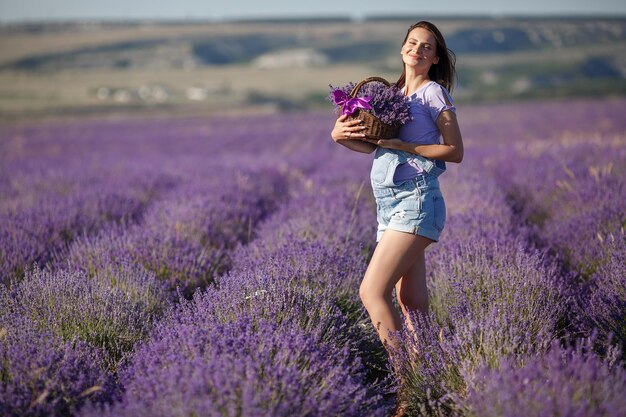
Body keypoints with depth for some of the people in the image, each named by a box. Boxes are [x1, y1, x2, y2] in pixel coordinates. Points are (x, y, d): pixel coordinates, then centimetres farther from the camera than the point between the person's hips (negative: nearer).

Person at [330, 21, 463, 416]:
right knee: (411, 303, 7)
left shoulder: (434, 93, -1)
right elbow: (376, 145, 14)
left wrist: (401, 145, -13)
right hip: (390, 204, 8)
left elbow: (455, 151, -6)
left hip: (415, 201, -8)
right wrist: (342, 136, -6)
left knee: (372, 291, -17)